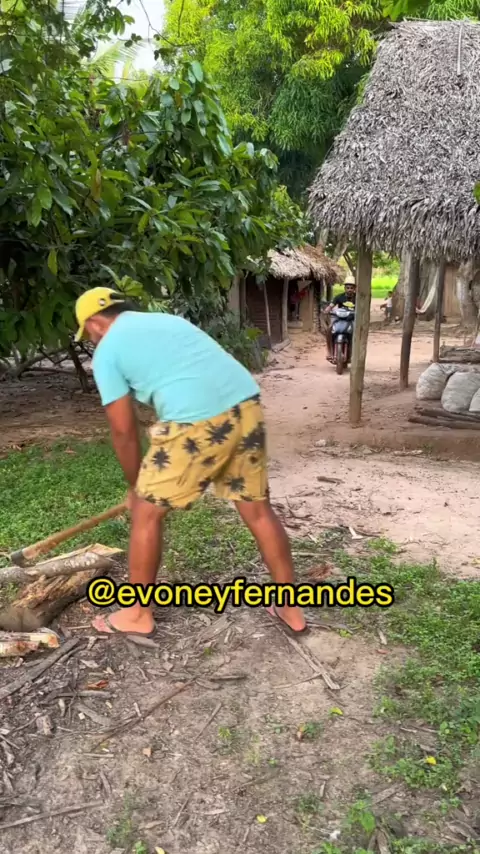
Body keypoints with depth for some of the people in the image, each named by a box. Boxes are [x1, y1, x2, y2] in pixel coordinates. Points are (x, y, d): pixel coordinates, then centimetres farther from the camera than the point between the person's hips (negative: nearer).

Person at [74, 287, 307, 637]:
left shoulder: (107, 350, 9)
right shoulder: (168, 319, 30)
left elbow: (124, 430, 9)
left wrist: (135, 485, 24)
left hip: (197, 423, -7)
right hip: (247, 404, 7)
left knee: (146, 513, 13)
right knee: (258, 510, 19)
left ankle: (137, 615, 28)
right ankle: (292, 609, 31)